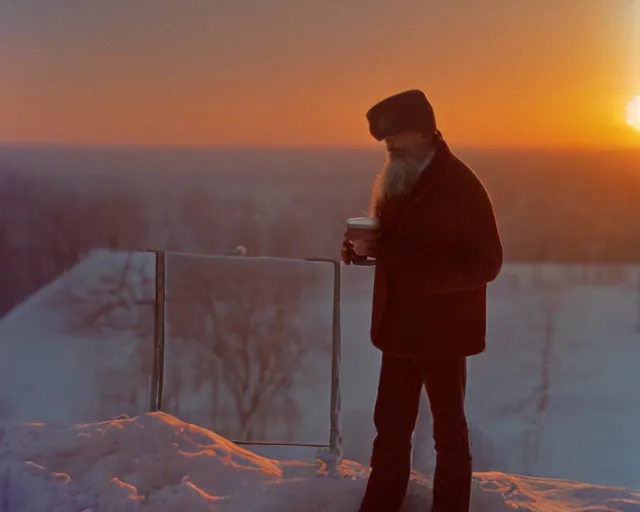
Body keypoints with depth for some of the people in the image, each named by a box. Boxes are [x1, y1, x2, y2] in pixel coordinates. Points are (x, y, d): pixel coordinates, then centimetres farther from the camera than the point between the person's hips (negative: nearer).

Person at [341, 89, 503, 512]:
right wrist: (365, 246, -7)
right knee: (391, 425, 15)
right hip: (400, 326, 7)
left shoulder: (461, 186, -17)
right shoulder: (396, 180, 7)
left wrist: (397, 256, -29)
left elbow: (485, 264, -22)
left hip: (443, 330, -7)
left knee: (449, 428, 8)